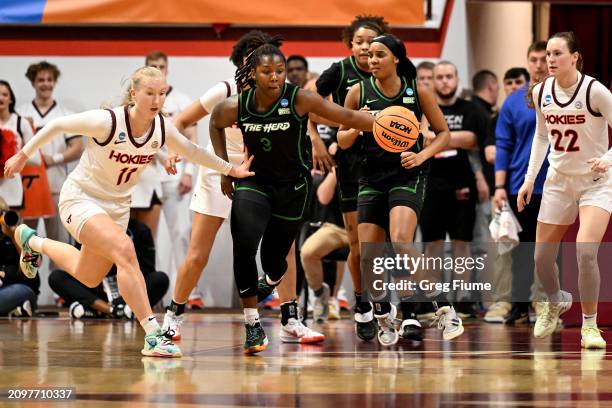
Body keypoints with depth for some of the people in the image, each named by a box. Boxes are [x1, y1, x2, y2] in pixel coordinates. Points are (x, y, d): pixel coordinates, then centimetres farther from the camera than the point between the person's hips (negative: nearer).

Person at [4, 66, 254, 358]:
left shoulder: (162, 128, -11)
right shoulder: (107, 121, -28)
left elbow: (191, 151, 9)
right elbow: (57, 125, -15)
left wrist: (231, 169, 13)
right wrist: (23, 155, -6)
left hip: (117, 205, 7)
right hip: (80, 199, -7)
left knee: (89, 278, 20)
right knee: (124, 249, -30)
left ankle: (33, 241, 48)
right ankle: (153, 335, -30)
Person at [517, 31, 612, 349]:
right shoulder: (541, 92, -1)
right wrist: (529, 179, 9)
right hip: (558, 181, 5)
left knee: (585, 251, -24)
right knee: (542, 257, 5)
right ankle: (556, 302, 40)